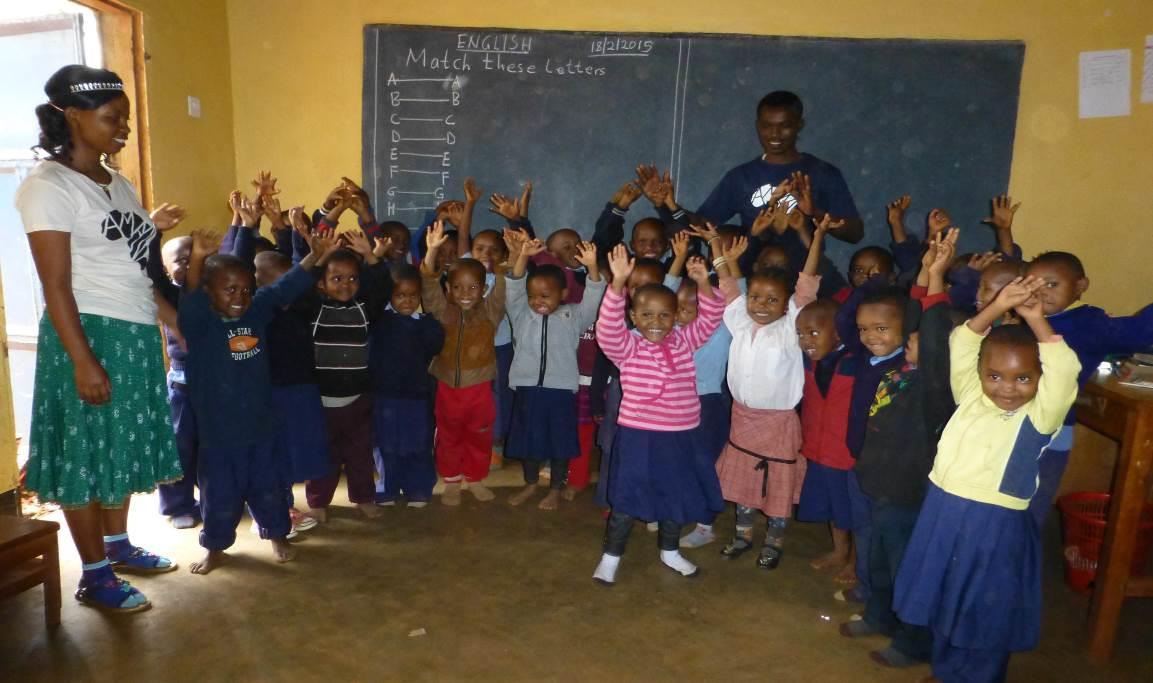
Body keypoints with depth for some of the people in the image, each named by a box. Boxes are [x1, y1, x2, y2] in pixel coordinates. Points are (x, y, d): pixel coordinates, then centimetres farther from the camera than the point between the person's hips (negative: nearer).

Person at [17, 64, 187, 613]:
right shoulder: (49, 185, -11)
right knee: (85, 453, 3)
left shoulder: (117, 183, 12)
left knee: (124, 445, 17)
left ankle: (117, 545, 34)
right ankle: (94, 576, 15)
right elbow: (57, 285, -16)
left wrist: (178, 322, 14)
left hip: (136, 336, 8)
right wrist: (83, 361, -21)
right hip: (89, 336, -8)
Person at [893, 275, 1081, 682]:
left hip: (995, 528, -5)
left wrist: (1036, 320, -23)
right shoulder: (970, 396, 2)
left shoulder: (1040, 416, -8)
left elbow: (1064, 371, -24)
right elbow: (961, 344, -5)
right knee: (942, 605, 21)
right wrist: (999, 306, -14)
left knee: (985, 618, 11)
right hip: (943, 517, 5)